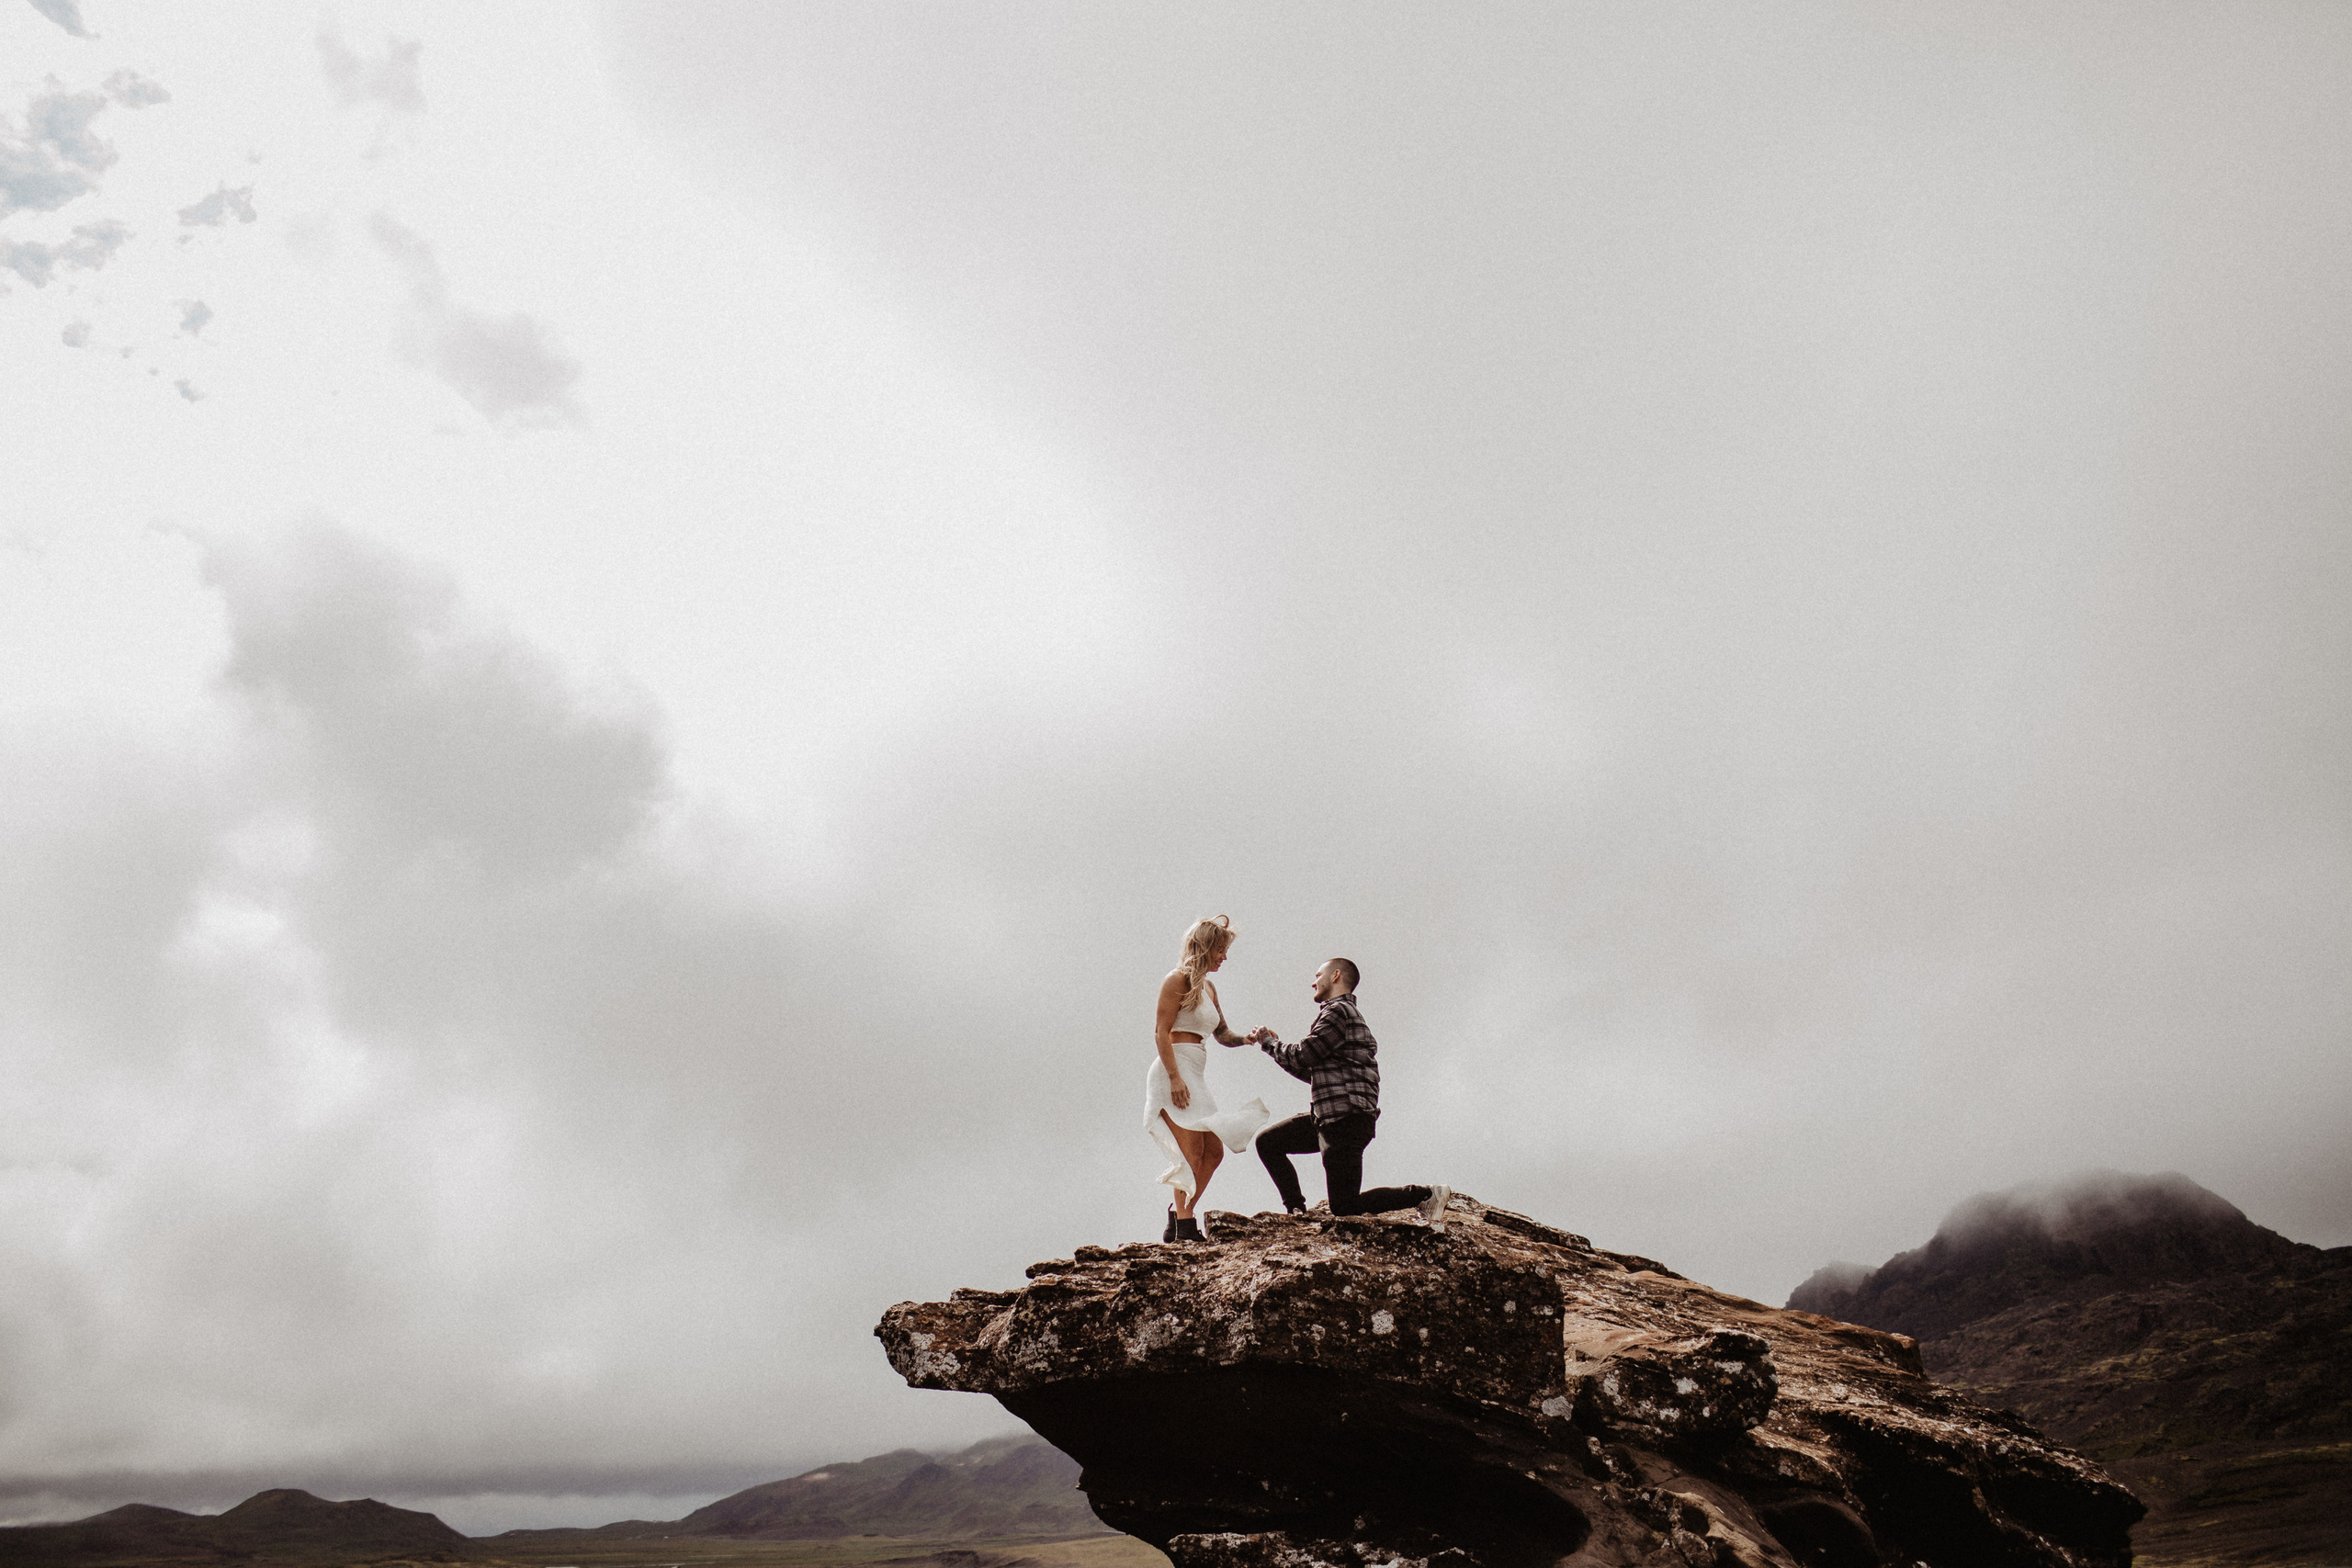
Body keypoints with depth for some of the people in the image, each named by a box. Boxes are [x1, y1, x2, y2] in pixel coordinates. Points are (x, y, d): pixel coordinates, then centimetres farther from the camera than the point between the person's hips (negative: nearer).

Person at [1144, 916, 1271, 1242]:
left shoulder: (1208, 988, 18)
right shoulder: (1178, 980, -7)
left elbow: (1222, 1034, 23)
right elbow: (1161, 1032, -13)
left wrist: (1247, 1039, 3)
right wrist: (1174, 1077, -21)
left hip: (1194, 1074, 9)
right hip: (1174, 1071, -9)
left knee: (1214, 1152, 6)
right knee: (1192, 1151, -11)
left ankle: (1178, 1219, 13)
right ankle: (1183, 1227, -5)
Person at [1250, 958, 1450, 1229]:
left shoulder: (1338, 1012, -11)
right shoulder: (1349, 1014, 22)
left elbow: (1300, 1057, -14)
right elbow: (1311, 1072, 25)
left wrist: (1269, 1043, 4)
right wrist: (1273, 1044, 23)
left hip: (1346, 1118, -10)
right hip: (1327, 1116, 10)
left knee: (1344, 1206, -9)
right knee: (1267, 1141, 12)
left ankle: (1426, 1195, -5)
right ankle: (1296, 1210, 8)